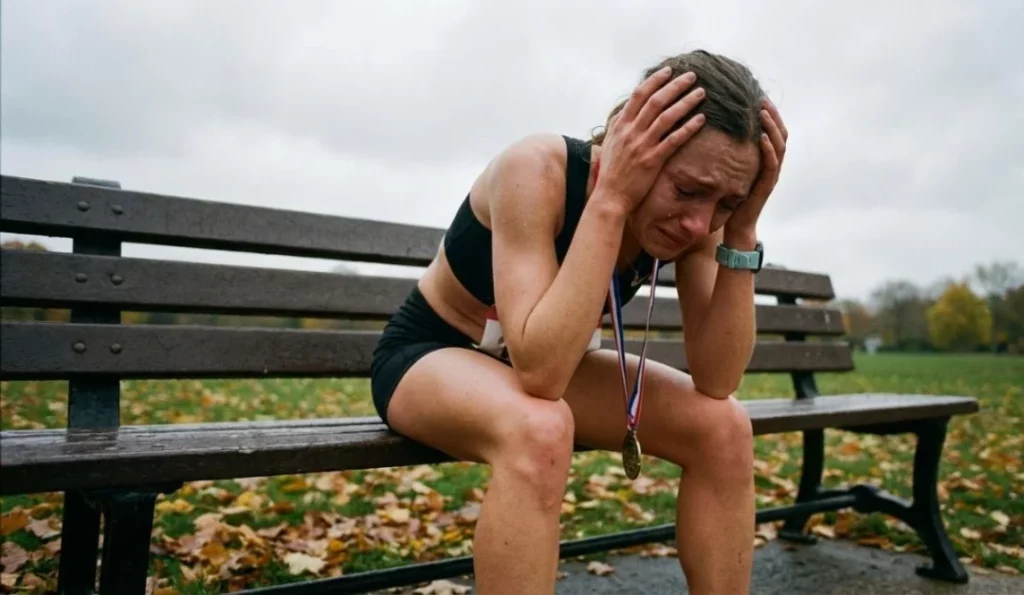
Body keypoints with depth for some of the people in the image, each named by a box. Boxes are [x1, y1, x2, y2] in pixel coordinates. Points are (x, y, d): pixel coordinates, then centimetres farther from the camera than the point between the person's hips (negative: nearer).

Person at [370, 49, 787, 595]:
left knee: (725, 427, -15)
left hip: (546, 361, 5)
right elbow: (540, 374, -39)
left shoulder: (693, 215, -15)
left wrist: (741, 231, -27)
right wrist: (610, 197, -41)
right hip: (430, 356, -4)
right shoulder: (538, 171, -31)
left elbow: (717, 383, -18)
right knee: (539, 430, -38)